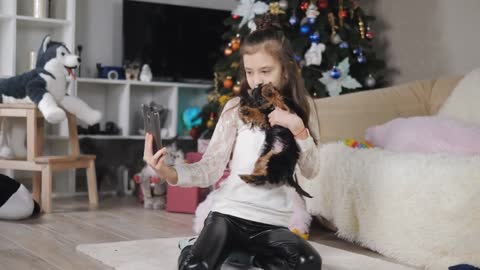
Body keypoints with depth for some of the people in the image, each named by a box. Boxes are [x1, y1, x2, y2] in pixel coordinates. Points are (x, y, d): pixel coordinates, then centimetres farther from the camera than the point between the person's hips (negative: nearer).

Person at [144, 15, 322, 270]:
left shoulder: (300, 109, 5)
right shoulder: (237, 107, -2)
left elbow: (310, 171, 1)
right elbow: (210, 169, -8)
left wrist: (298, 129, -16)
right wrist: (169, 173, -27)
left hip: (272, 221, 2)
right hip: (229, 211, -2)